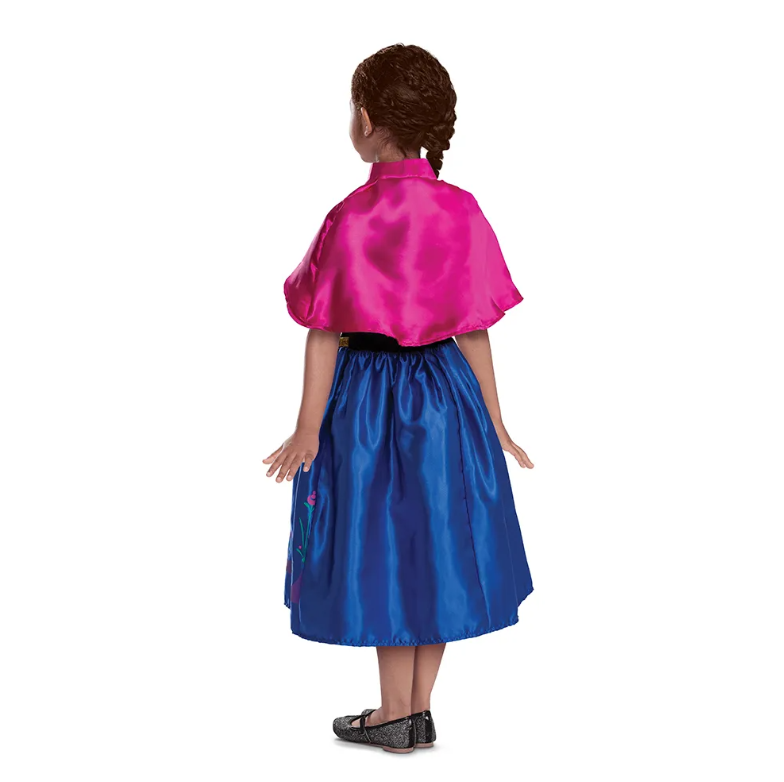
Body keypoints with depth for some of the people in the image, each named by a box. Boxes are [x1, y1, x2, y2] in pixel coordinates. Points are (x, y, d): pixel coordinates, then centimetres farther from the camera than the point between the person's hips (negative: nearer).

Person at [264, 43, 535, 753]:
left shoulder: (349, 220, -14)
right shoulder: (462, 213, -4)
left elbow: (324, 336, -11)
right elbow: (475, 332, -2)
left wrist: (307, 429, -4)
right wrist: (495, 424, 6)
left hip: (368, 398, -3)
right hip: (445, 400, 3)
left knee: (384, 546, 9)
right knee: (437, 546, 13)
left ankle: (395, 715, 21)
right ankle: (419, 712, 23)